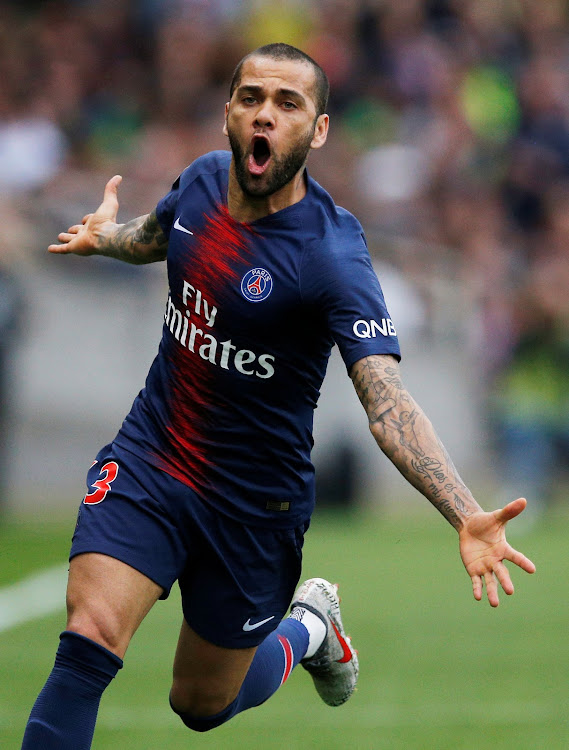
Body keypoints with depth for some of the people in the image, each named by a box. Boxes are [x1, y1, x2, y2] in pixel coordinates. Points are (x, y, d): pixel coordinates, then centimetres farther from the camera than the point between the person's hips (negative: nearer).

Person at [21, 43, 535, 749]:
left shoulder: (333, 256, -23)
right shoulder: (201, 181, -6)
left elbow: (387, 404, -34)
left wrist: (467, 517, -45)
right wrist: (105, 236, 7)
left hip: (253, 503, -3)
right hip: (147, 457, 3)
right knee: (90, 640, -21)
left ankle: (308, 625, 46)